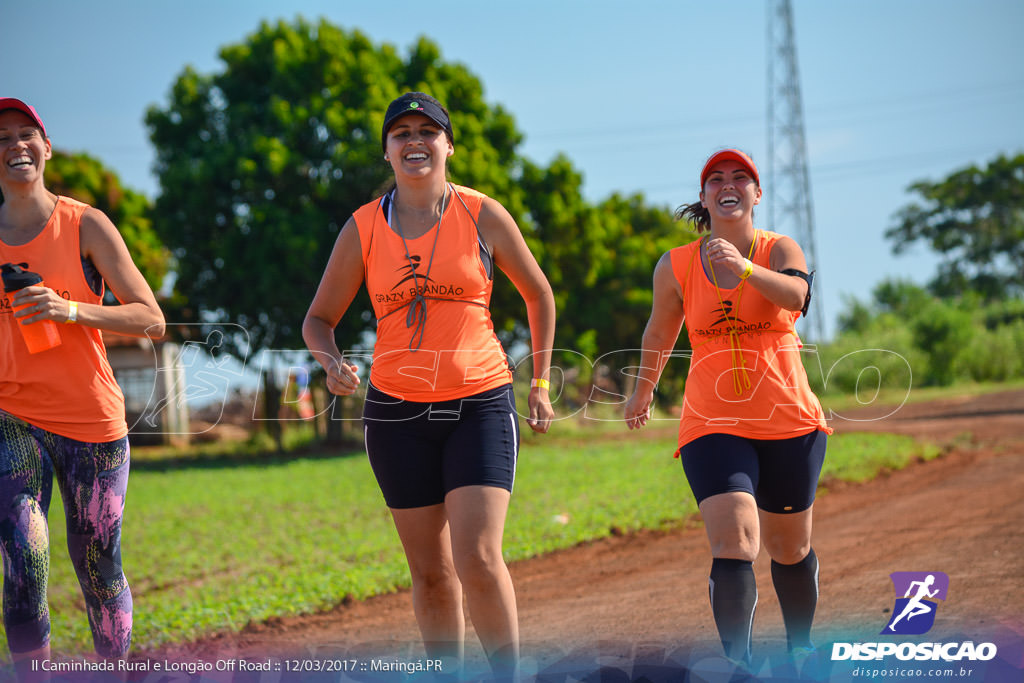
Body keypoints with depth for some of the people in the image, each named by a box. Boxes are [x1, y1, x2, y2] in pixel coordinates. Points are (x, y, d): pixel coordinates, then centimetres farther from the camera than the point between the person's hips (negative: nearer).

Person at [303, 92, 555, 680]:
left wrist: (541, 384, 12)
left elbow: (539, 295, 14)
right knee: (431, 573, 6)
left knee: (478, 560, -15)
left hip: (481, 404, -2)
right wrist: (334, 365, -13)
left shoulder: (482, 216, 1)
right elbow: (319, 319, 9)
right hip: (397, 411, 2)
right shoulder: (363, 228, 3)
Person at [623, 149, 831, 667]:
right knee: (734, 546, -21)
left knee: (790, 549, 16)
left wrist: (743, 267, -44)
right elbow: (659, 335, 19)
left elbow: (795, 296, -27)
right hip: (712, 425, -1)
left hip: (790, 425, 1)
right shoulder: (675, 267, 1)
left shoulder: (779, 250, -3)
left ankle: (800, 646, 41)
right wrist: (644, 390, 31)